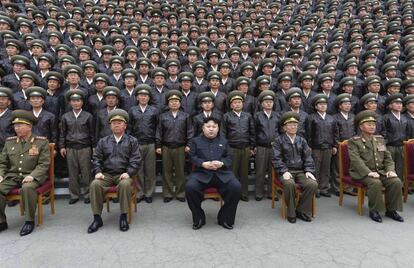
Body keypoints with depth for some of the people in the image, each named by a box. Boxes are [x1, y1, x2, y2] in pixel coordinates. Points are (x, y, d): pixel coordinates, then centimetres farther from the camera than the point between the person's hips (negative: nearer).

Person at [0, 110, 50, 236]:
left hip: (32, 176, -4)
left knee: (27, 187, -35)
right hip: (12, 176, 5)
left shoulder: (41, 142, -1)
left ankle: (29, 221, -19)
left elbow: (44, 164, -8)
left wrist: (32, 176, -22)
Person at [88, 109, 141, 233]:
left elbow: (136, 161, 1)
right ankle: (97, 218, -15)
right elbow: (96, 159, 13)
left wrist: (128, 173, -15)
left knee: (125, 184, -36)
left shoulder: (132, 141, 10)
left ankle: (123, 217, -21)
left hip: (123, 174, -2)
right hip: (106, 174, 3)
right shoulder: (103, 141, 18)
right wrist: (98, 172, -5)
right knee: (95, 184, -28)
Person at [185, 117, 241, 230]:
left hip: (222, 173, 1)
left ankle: (225, 218, -4)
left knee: (236, 187, -25)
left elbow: (229, 157, 10)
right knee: (190, 187, -30)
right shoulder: (196, 141, 14)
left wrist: (221, 163, -12)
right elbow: (192, 157, 4)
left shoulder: (224, 141, 19)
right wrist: (203, 164, -14)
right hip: (201, 173, -1)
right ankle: (198, 218, -6)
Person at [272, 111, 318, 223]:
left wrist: (309, 171, -5)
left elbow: (308, 157, 11)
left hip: (300, 171, 4)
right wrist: (284, 171, -19)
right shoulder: (279, 141, 4)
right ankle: (291, 213, -15)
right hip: (286, 171, -3)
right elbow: (277, 159, -5)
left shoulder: (302, 140, 16)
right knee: (290, 184, -35)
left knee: (313, 184, -24)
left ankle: (301, 210, -5)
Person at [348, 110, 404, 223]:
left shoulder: (380, 139, 17)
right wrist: (369, 172, -26)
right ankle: (374, 211, -15)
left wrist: (390, 170, -4)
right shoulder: (354, 141, -3)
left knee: (396, 182, -19)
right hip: (362, 173, -5)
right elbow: (356, 160, -15)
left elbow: (387, 157, 15)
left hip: (381, 171, 6)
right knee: (376, 183, -32)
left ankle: (391, 210, -4)